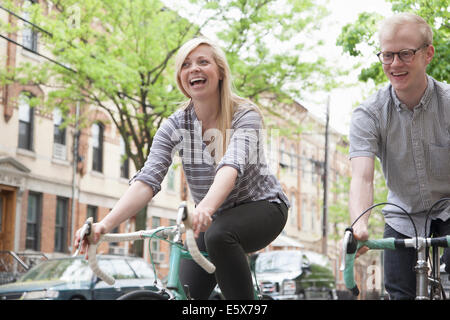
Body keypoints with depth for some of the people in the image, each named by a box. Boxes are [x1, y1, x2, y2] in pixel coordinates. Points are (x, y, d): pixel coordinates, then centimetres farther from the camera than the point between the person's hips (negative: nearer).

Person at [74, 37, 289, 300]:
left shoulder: (245, 115, -19)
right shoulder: (175, 126, -10)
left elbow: (232, 166, -39)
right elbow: (147, 181, -22)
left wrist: (205, 208, -59)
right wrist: (105, 224, -39)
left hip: (261, 206, -4)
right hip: (213, 219, 4)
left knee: (218, 235, -36)